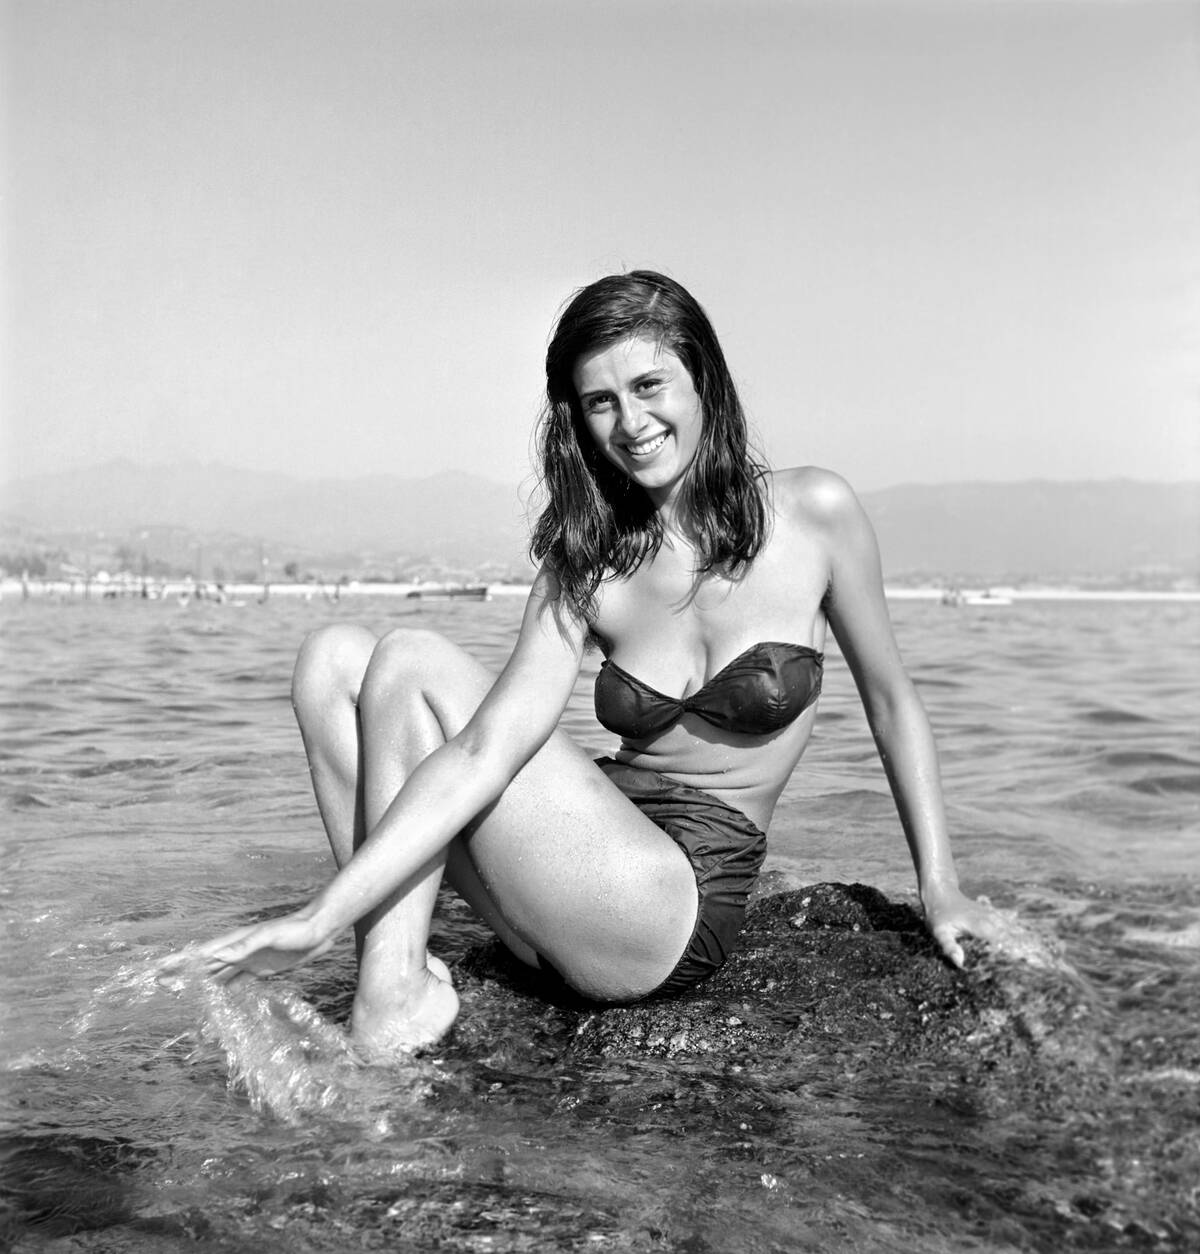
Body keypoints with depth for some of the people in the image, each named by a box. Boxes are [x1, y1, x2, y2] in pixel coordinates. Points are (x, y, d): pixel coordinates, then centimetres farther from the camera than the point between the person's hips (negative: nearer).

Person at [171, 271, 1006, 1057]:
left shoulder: (813, 513, -5)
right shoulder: (585, 566, 1)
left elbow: (891, 701, 8)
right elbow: (486, 753, -11)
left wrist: (940, 888, 5)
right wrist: (326, 916, -21)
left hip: (680, 910, -4)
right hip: (593, 878, 5)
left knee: (410, 664, -14)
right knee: (334, 659, -5)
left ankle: (393, 996, -8)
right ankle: (395, 977, -14)